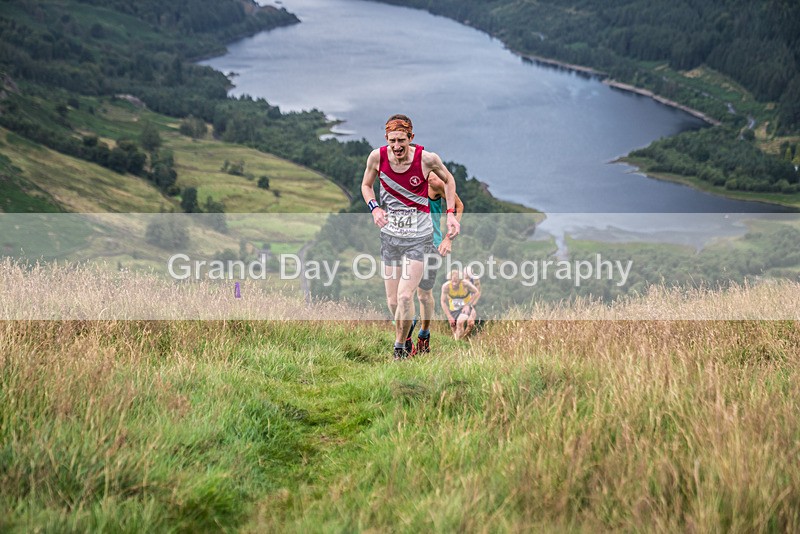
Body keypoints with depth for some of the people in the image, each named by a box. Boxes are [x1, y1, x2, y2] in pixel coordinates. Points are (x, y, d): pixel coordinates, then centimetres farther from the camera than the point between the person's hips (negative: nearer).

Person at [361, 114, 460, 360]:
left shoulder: (427, 158, -15)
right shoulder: (377, 156, -9)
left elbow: (448, 180, 6)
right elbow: (366, 185, 10)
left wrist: (451, 213, -2)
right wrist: (374, 208, -9)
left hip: (419, 235, -3)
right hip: (390, 233, 3)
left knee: (405, 297, -14)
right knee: (392, 301, 6)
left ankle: (400, 346, 6)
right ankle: (405, 339, 29)